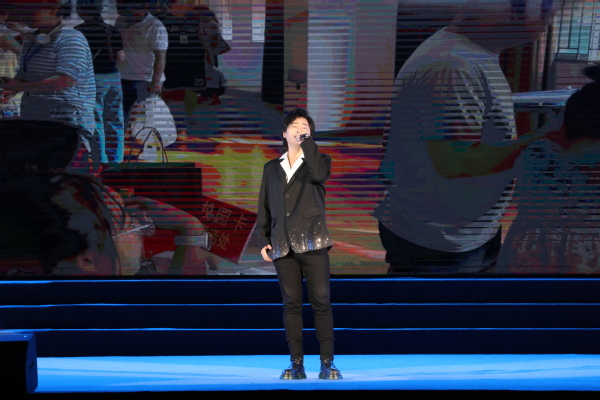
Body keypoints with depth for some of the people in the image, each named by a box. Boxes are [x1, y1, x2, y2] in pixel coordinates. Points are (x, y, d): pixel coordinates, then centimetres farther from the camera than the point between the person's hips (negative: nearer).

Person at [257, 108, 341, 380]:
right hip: (282, 245, 3)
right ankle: (296, 364, 8)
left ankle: (327, 363, 1)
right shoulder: (271, 168, 18)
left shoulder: (318, 161, 10)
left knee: (321, 301, -5)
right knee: (291, 304, 2)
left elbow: (319, 174, -16)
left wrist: (307, 140, -7)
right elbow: (264, 207, 17)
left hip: (312, 242, -2)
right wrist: (264, 240, 8)